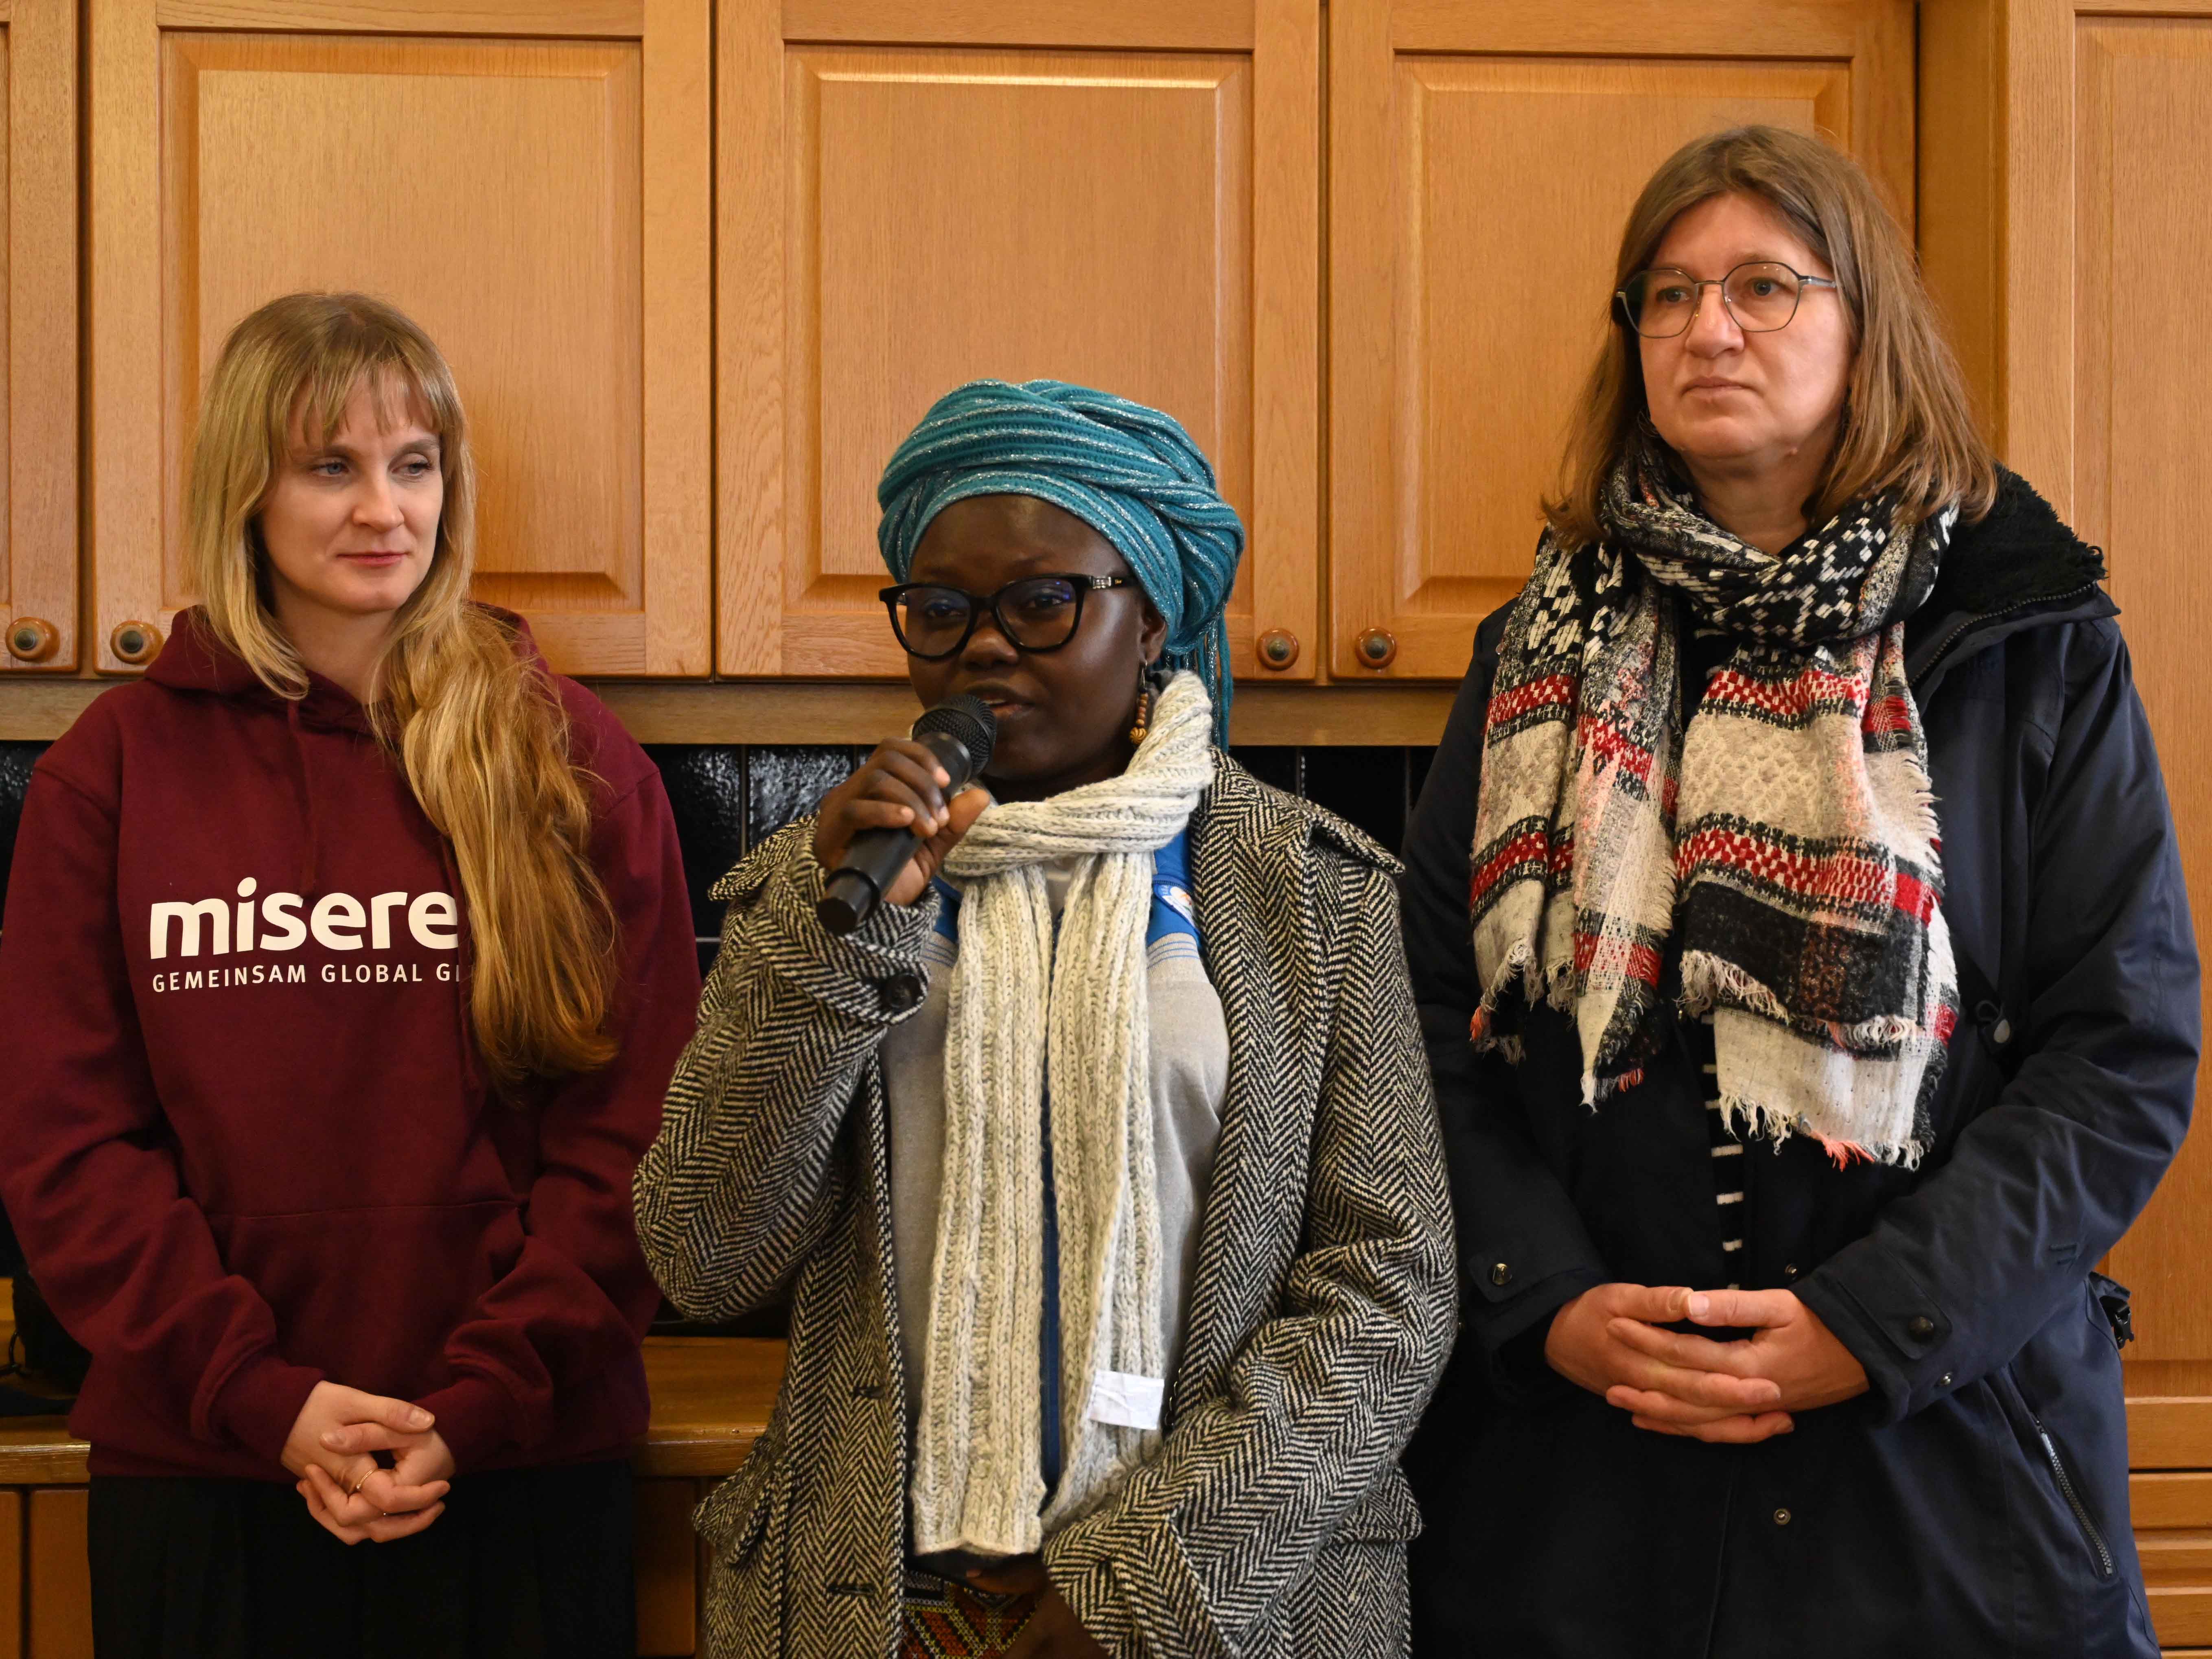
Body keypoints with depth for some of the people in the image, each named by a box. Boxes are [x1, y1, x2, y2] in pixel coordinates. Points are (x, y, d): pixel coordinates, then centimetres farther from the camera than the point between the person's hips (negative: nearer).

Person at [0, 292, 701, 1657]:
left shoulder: (576, 765, 1)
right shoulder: (116, 770, 3)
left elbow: (631, 1133, -2)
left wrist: (483, 1402, -12)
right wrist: (264, 1396, -11)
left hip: (514, 1482, 0)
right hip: (197, 1472, 1)